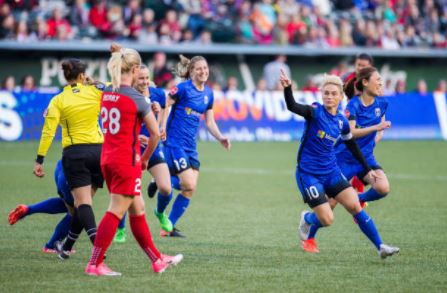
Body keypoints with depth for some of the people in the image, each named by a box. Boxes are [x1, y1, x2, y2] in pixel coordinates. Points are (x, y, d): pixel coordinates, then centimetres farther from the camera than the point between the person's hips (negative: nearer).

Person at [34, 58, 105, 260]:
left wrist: (39, 160, -6)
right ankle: (67, 248, 25)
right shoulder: (95, 91, 1)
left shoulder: (58, 101, -2)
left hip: (74, 154, -2)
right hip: (99, 151, 2)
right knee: (83, 202, 13)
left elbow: (48, 132, -8)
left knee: (83, 203, -6)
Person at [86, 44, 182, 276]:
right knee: (115, 212, -3)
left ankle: (157, 260, 23)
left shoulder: (106, 94, 6)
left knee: (138, 210, 15)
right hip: (127, 161, -8)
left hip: (107, 158, 8)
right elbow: (156, 133, -10)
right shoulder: (136, 98, -13)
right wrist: (144, 158, 4)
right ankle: (95, 264, -4)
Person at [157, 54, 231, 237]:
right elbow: (163, 106, -9)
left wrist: (220, 138, 0)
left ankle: (168, 227, 11)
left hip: (190, 146, 7)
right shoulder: (183, 88, -12)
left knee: (190, 190, 2)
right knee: (189, 185, -16)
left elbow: (210, 122, 14)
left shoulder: (208, 94, 9)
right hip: (174, 143, -7)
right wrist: (162, 129, -18)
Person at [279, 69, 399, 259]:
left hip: (331, 172, 5)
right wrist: (287, 88, -53)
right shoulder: (315, 112, -14)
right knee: (327, 220, -10)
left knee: (355, 206, -7)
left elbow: (353, 147, 18)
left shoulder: (342, 122, 2)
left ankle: (380, 247, 1)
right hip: (308, 174, -5)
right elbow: (293, 107, -34)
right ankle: (306, 218, 26)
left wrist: (367, 170, 20)